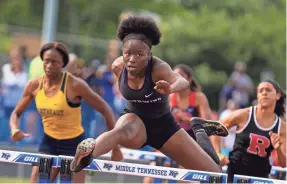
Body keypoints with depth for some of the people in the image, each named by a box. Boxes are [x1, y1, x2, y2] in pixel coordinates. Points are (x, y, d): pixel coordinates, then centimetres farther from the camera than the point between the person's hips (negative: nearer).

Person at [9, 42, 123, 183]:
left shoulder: (74, 85, -19)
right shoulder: (34, 85, -5)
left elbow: (105, 110, -13)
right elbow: (16, 113, 8)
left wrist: (116, 147, -14)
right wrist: (15, 129, -17)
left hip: (74, 145, -4)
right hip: (49, 143, 5)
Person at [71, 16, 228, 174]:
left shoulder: (159, 68, -30)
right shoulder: (118, 66, -17)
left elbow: (183, 82, -53)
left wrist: (170, 88, -76)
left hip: (164, 125, 0)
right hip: (135, 120, 0)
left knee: (214, 173, 1)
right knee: (124, 131, -41)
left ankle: (198, 129, 30)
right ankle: (88, 153, -70)